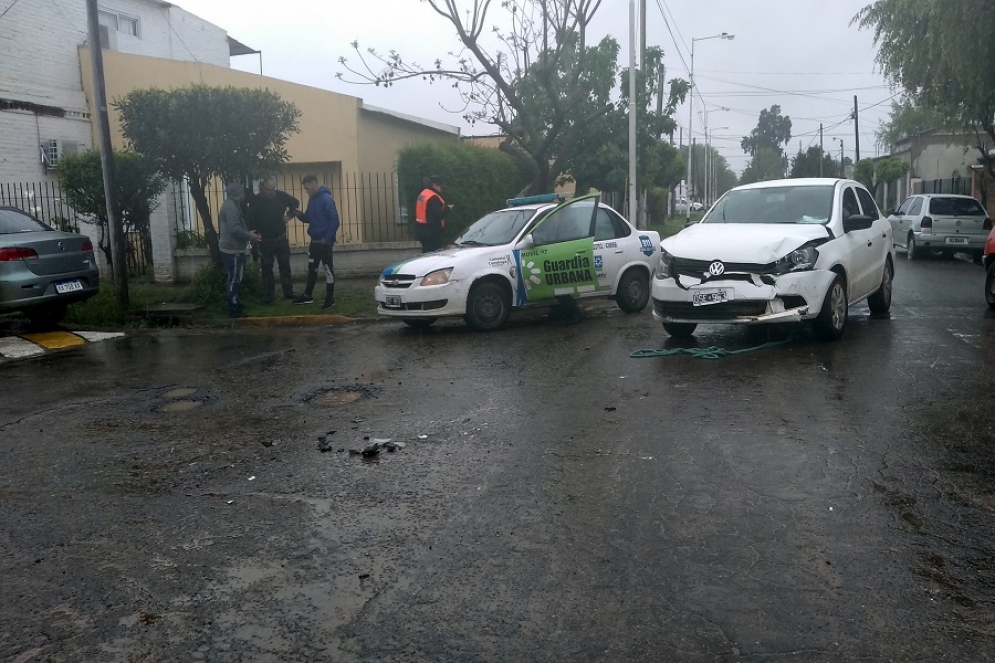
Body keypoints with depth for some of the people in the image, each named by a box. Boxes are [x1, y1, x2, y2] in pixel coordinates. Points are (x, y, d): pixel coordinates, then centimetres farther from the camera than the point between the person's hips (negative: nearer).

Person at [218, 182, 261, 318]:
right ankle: (234, 310, 0)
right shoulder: (230, 206, -17)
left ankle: (234, 303, 26)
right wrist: (250, 236, -14)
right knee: (234, 279, -5)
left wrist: (248, 233, 13)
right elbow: (235, 229, -25)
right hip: (232, 249, -10)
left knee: (233, 278, 17)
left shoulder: (230, 205, 15)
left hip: (232, 248, 10)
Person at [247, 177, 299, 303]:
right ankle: (268, 295, 12)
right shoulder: (255, 201, -12)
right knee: (267, 269, 5)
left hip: (281, 238, 2)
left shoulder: (281, 195, -6)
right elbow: (251, 220, -11)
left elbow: (296, 203, 12)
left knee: (285, 266, 10)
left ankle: (288, 292, 20)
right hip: (265, 241, -2)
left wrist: (289, 215, 1)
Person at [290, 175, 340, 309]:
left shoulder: (326, 199, -16)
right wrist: (300, 215, -3)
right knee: (312, 268, 15)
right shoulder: (312, 199, 11)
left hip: (325, 241, -9)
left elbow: (334, 220, -20)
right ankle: (307, 295, 25)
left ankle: (330, 298, 8)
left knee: (328, 269, 0)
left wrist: (328, 239, -21)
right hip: (315, 240, 9)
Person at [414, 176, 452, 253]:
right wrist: (448, 208, -6)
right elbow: (438, 215, -21)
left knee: (427, 252, 16)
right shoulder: (433, 197, -17)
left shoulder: (422, 195, 14)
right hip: (431, 231, -10)